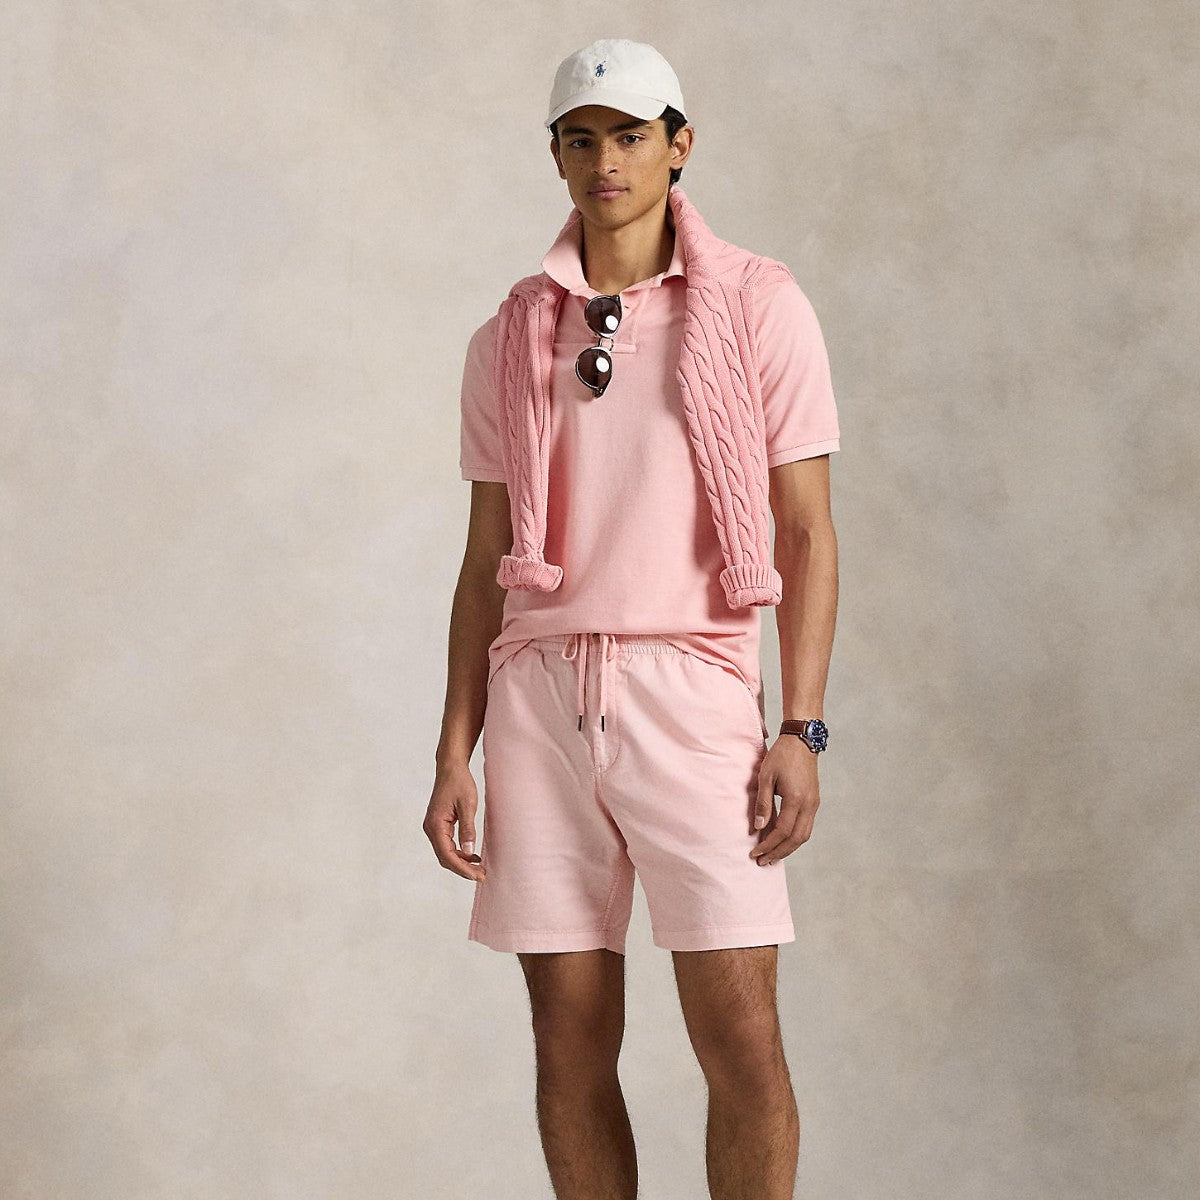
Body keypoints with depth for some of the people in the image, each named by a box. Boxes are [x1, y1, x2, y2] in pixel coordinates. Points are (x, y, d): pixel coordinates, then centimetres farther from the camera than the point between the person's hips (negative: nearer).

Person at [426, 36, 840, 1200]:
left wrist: (801, 730, -8)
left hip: (691, 688, -3)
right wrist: (455, 756, 7)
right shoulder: (510, 338, 12)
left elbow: (807, 531, 1)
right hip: (540, 693, 3)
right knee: (570, 1045, 4)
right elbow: (486, 563, 14)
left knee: (741, 1043, -9)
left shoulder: (758, 306, 3)